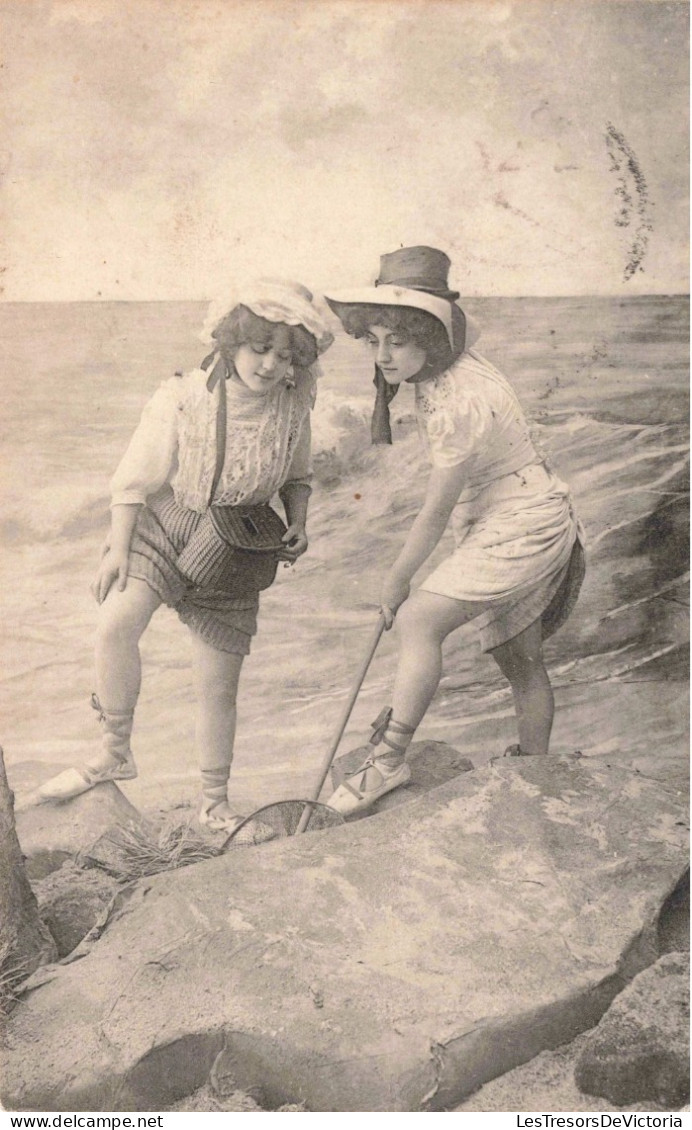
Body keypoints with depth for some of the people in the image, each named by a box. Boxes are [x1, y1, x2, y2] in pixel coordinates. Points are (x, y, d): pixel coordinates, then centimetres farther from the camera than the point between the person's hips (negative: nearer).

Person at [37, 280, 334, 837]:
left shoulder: (293, 410, -9)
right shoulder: (182, 399, -18)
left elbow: (298, 478, 10)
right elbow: (135, 480, -9)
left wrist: (298, 525, -8)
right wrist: (118, 549, -10)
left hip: (235, 549, 2)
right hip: (164, 525, -1)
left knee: (219, 687, 5)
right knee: (117, 623, -29)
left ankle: (215, 800, 28)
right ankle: (116, 752, -4)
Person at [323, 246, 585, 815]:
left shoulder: (461, 402, -28)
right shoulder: (446, 363, -1)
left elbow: (435, 514, -21)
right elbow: (465, 323, 26)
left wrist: (396, 580, -8)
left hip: (523, 525, -10)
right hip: (506, 522, 10)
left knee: (419, 619, -22)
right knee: (519, 656, 16)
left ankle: (389, 761, -14)